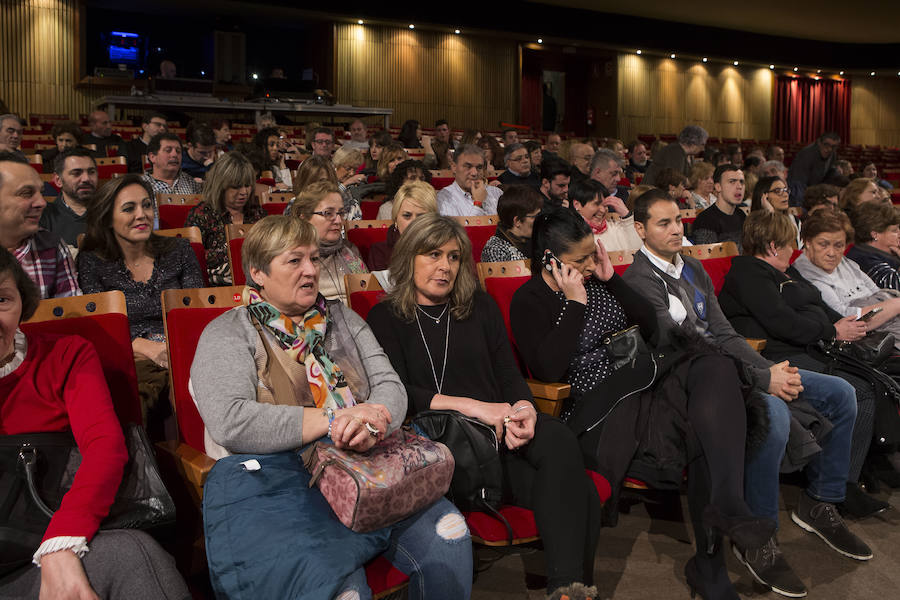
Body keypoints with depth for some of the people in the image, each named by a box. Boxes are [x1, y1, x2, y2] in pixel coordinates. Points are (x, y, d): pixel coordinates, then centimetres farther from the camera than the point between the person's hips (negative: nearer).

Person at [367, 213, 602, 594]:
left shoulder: (480, 306, 21)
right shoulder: (386, 317, 10)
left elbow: (509, 373, 15)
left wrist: (524, 407, -10)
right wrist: (469, 406, -14)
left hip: (498, 427, 4)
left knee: (557, 439, -33)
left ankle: (568, 583, -30)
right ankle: (569, 587, -19)